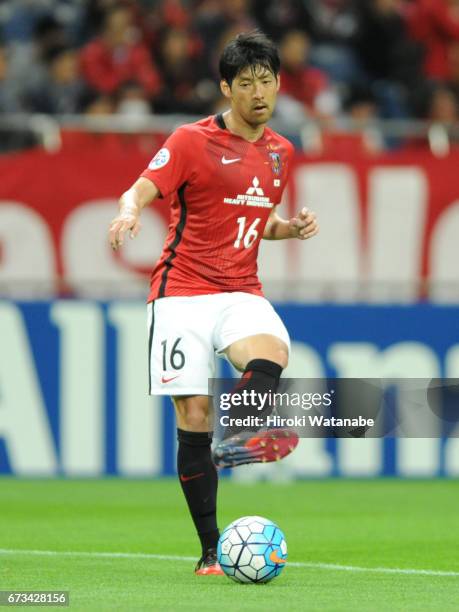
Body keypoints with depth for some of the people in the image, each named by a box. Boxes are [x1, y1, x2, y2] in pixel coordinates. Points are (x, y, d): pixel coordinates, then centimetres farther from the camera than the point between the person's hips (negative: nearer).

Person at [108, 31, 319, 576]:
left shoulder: (279, 152, 13)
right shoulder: (192, 141, -4)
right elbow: (141, 190, -13)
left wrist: (292, 227, 5)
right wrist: (129, 212, -36)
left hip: (241, 292, 4)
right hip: (183, 290, -4)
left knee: (273, 351, -31)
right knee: (192, 415, -8)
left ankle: (236, 439, -51)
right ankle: (211, 549, -3)